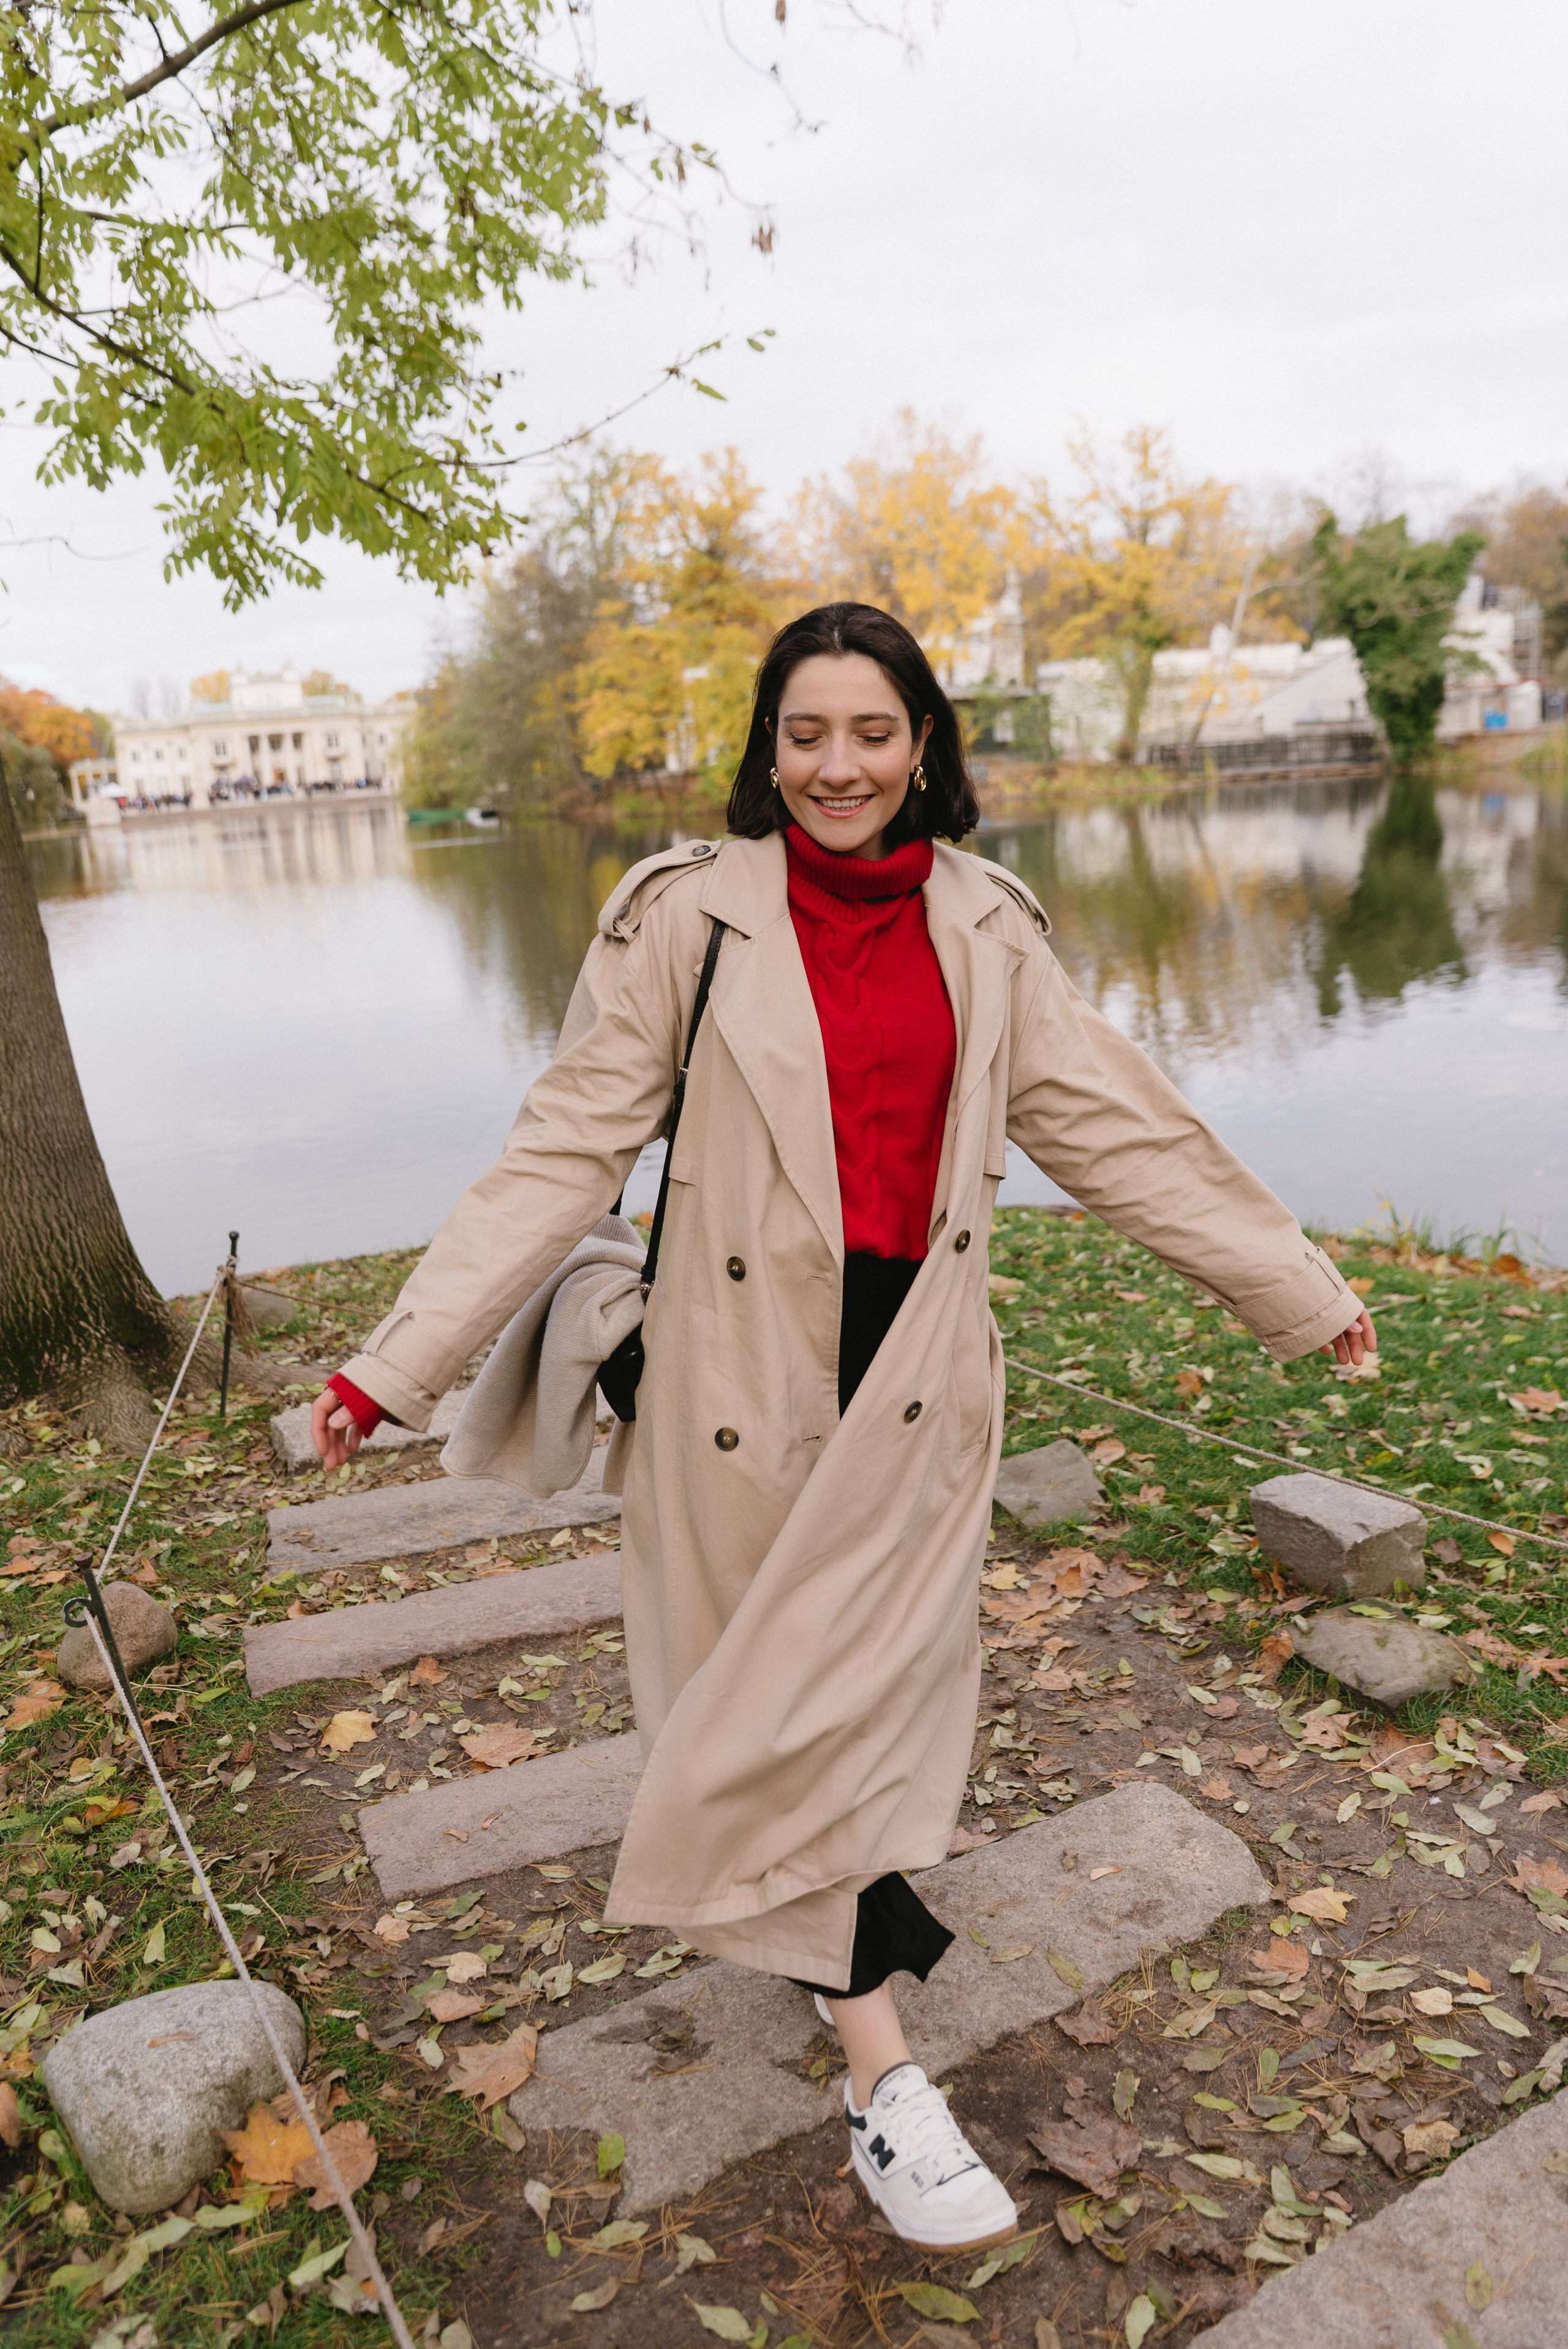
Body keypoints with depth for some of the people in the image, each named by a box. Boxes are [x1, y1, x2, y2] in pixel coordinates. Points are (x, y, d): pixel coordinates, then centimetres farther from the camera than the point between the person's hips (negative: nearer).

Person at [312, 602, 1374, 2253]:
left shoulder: (983, 927, 2)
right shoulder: (691, 914, -7)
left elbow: (1112, 1125, 7)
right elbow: (566, 1148, -8)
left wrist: (1297, 1289, 11)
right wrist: (400, 1361, -11)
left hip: (918, 1360, 3)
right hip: (751, 1361, -2)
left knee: (879, 1683, 11)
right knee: (795, 1696, 6)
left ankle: (830, 1948, 40)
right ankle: (881, 2073, 19)